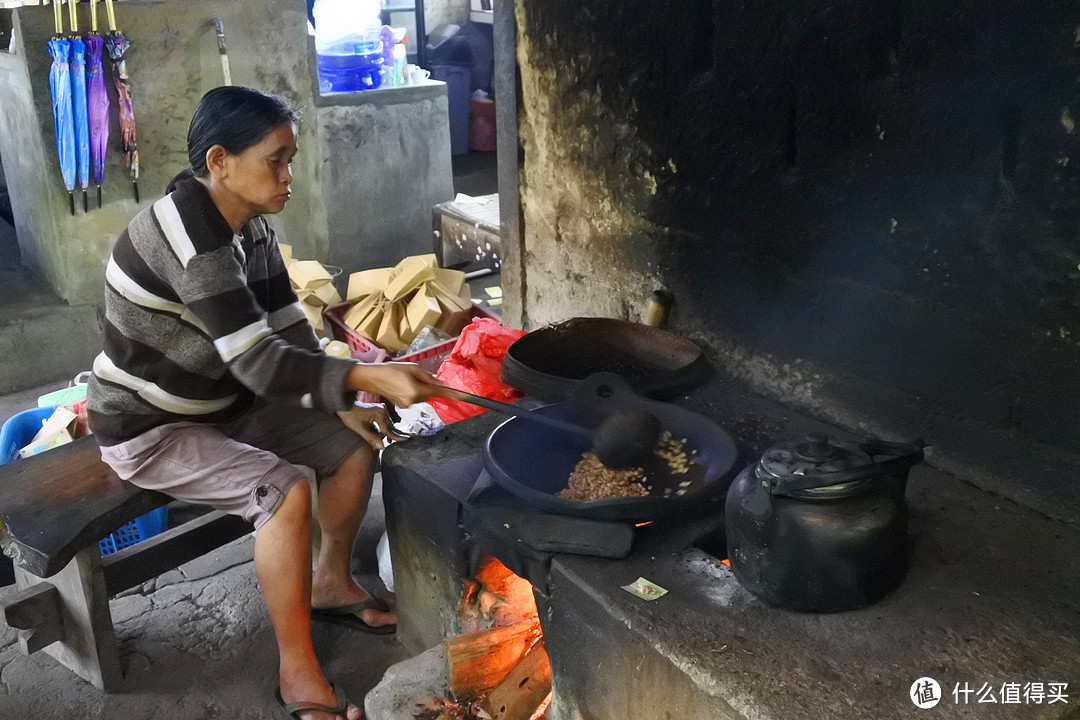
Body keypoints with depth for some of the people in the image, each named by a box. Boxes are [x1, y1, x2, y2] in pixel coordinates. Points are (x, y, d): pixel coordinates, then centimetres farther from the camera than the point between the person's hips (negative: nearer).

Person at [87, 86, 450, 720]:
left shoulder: (251, 225, -1)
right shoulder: (188, 234, -30)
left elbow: (290, 331, 1)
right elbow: (257, 361, -36)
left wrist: (343, 404, -10)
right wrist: (366, 378, -41)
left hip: (221, 402, 9)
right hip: (147, 428, -9)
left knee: (355, 444, 0)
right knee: (285, 491, -28)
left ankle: (331, 582, 20)